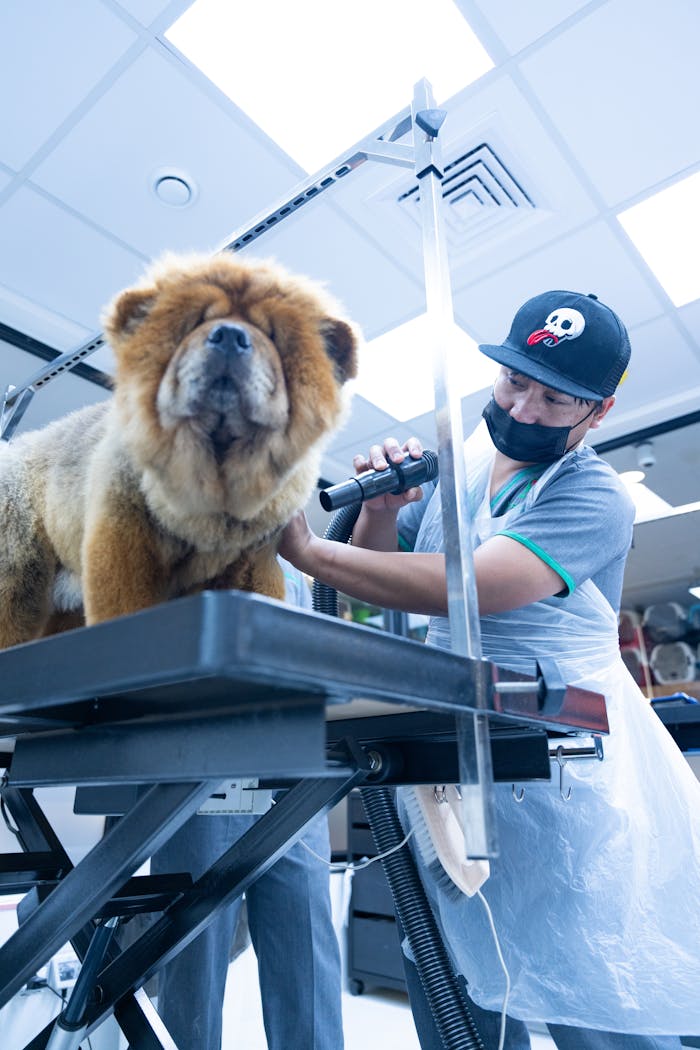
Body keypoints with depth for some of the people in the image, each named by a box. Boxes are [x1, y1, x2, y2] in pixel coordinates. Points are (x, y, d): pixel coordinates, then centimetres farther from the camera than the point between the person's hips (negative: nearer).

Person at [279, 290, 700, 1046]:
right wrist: (380, 512, -14)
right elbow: (374, 574, 7)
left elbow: (466, 590, -26)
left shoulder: (594, 499, -11)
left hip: (569, 776, -4)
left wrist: (306, 551, -23)